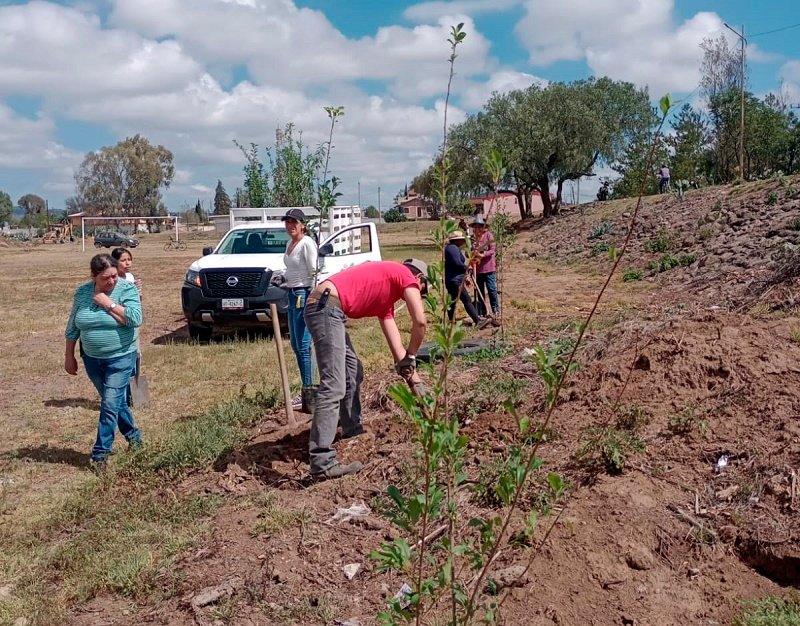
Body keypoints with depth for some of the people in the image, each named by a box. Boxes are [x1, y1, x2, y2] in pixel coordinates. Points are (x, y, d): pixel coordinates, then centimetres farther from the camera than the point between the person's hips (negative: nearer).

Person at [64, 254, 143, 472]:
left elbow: (135, 319, -25)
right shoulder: (82, 292, -1)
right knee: (115, 401, 16)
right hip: (92, 359, 4)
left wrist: (109, 303, -24)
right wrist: (69, 356, 9)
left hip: (120, 358, -4)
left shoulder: (127, 289, -12)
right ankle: (133, 435, 36)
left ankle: (100, 453, 3)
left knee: (110, 404, -6)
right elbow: (72, 327, 7)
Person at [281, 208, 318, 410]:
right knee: (296, 345, 13)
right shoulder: (290, 244, 15)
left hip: (304, 294, -10)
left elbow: (314, 273, -17)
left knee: (304, 346, -8)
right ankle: (306, 390, 21)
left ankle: (308, 392, -3)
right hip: (292, 294, 10)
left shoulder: (307, 243, -12)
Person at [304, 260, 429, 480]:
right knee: (333, 386, -15)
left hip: (327, 308, 10)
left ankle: (353, 431, 35)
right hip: (326, 306, -10)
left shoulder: (385, 297, 31)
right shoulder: (406, 275, 7)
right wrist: (411, 358, 10)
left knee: (353, 373, 22)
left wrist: (412, 378, 27)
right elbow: (419, 322, -4)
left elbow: (395, 341, 29)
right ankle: (322, 464, -18)